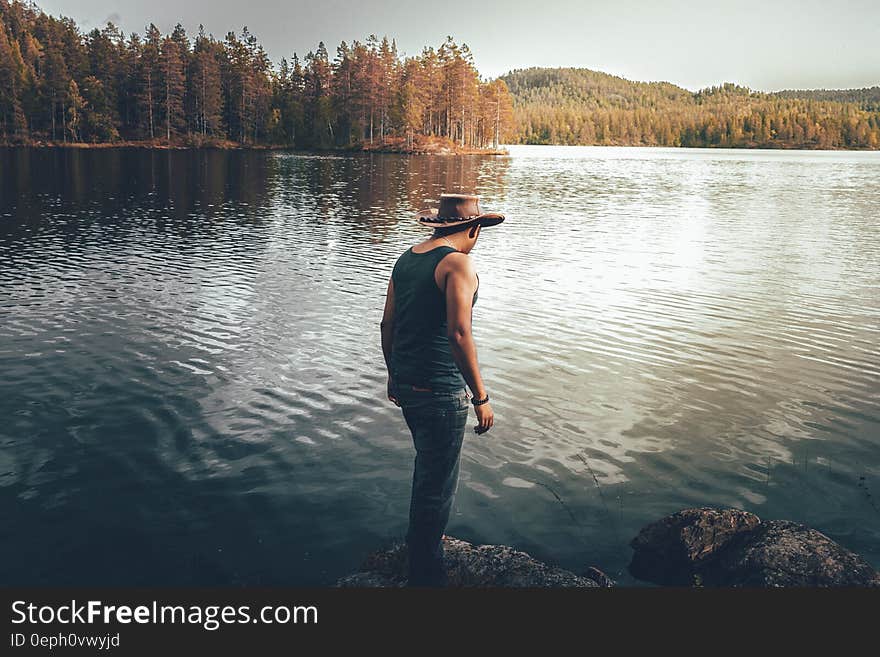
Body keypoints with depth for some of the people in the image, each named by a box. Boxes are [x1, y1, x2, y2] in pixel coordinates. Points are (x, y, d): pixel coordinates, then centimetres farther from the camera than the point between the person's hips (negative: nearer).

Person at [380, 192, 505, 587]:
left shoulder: (406, 259, 9)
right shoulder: (457, 264, -16)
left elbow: (387, 324, 13)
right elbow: (458, 334, -24)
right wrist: (481, 397, -19)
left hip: (406, 385, 9)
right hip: (440, 391, -9)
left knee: (428, 465, 28)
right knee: (438, 483, 6)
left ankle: (420, 543, 45)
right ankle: (425, 574, 20)